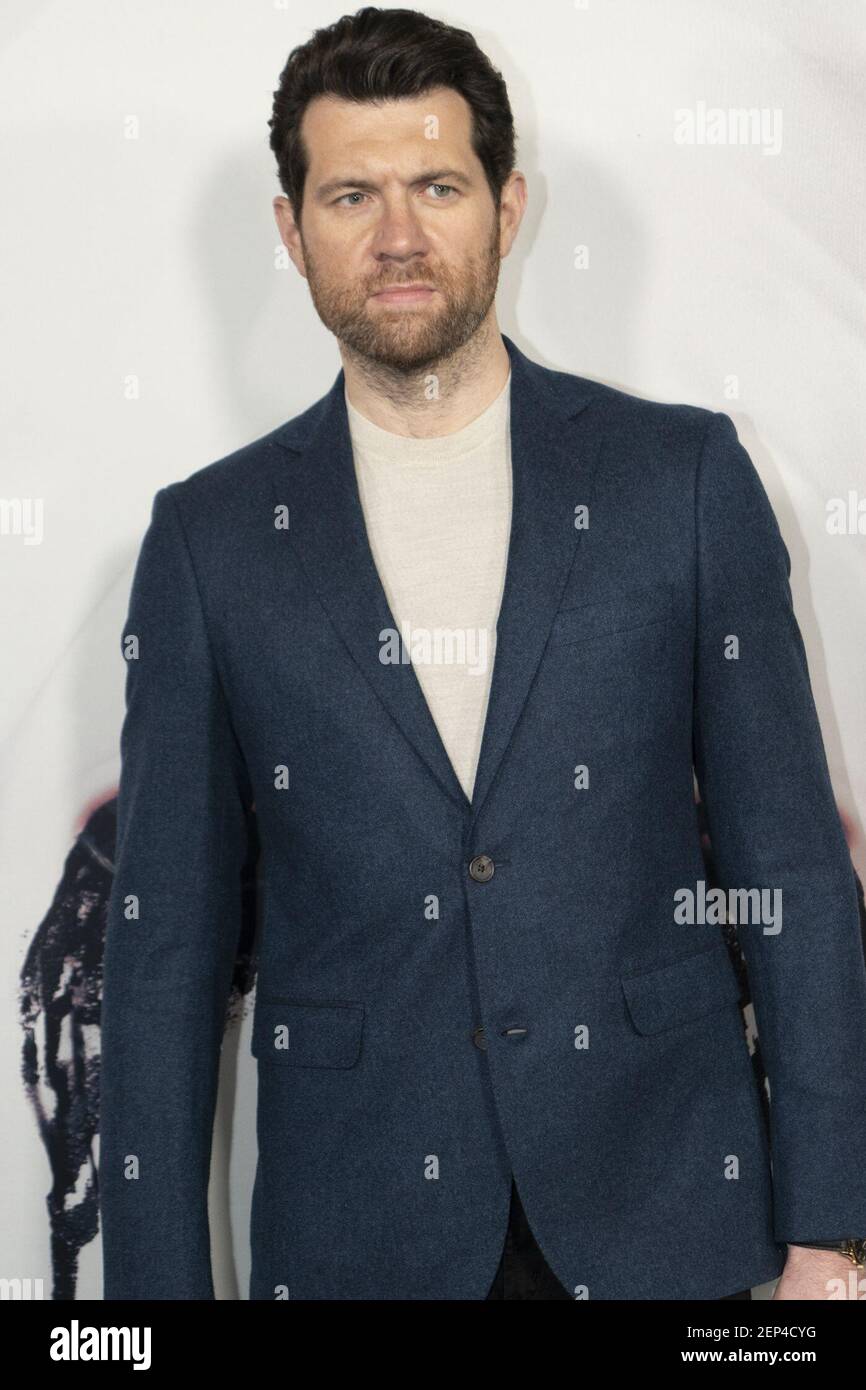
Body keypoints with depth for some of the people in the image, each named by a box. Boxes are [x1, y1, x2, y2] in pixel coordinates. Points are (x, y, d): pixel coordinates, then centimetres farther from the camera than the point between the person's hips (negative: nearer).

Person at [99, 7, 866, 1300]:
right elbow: (168, 940, 2)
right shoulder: (209, 537, 0)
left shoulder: (683, 474, -1)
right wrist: (158, 1278, 0)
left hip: (660, 1212, 0)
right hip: (357, 1234, 1)